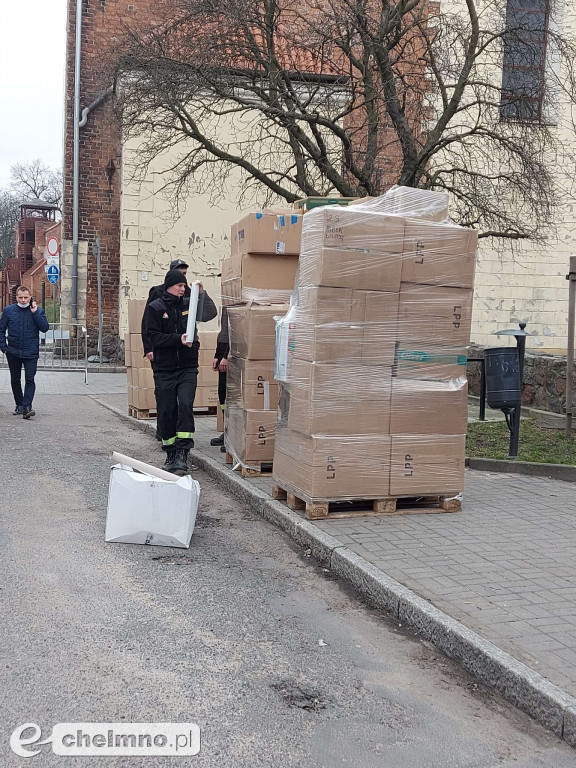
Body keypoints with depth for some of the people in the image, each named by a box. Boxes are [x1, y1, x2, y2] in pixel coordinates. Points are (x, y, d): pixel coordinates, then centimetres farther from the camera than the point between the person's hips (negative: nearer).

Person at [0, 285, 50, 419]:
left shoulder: (38, 311, 1)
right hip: (13, 353, 2)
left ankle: (27, 407, -14)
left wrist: (35, 313, -15)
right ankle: (19, 405, 24)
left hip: (31, 353, -2)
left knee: (30, 380, -10)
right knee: (15, 380, 11)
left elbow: (45, 328, -8)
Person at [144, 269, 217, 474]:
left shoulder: (188, 304, 8)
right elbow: (154, 337, -8)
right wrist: (178, 339, -18)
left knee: (185, 405, -16)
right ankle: (171, 453, 20)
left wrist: (202, 294, -9)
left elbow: (211, 314, 2)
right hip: (164, 370, -1)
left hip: (187, 368, 1)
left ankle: (182, 453, -14)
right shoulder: (155, 308, 0)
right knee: (166, 411, 4)